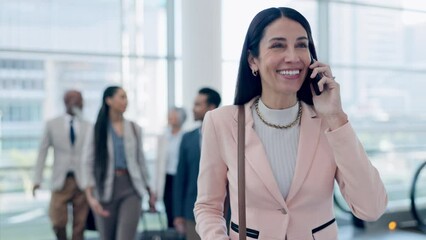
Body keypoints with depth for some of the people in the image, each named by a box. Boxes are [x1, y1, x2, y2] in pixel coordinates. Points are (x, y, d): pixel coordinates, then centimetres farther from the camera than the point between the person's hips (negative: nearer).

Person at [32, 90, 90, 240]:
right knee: (58, 223, -6)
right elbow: (42, 152, 6)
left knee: (79, 226, 1)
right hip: (61, 181, 0)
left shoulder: (88, 127, 6)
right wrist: (37, 179, -1)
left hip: (82, 182, 1)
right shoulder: (52, 125, 5)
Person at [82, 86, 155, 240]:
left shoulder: (134, 128, 7)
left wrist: (149, 191, 15)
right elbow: (88, 165, -3)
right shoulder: (97, 130, 0)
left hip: (130, 188, 1)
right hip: (105, 188, 0)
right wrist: (90, 196, -13)